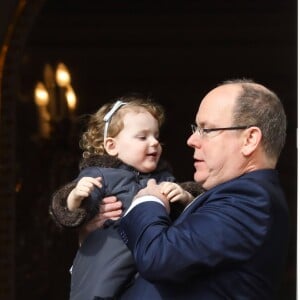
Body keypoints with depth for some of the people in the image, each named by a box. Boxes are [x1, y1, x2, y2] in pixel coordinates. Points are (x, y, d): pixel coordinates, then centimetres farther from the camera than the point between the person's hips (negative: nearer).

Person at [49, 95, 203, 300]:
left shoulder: (163, 177, 13)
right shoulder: (99, 175, -4)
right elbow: (71, 214, -12)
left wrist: (185, 197, -8)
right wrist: (76, 196, -33)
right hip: (104, 271, -5)